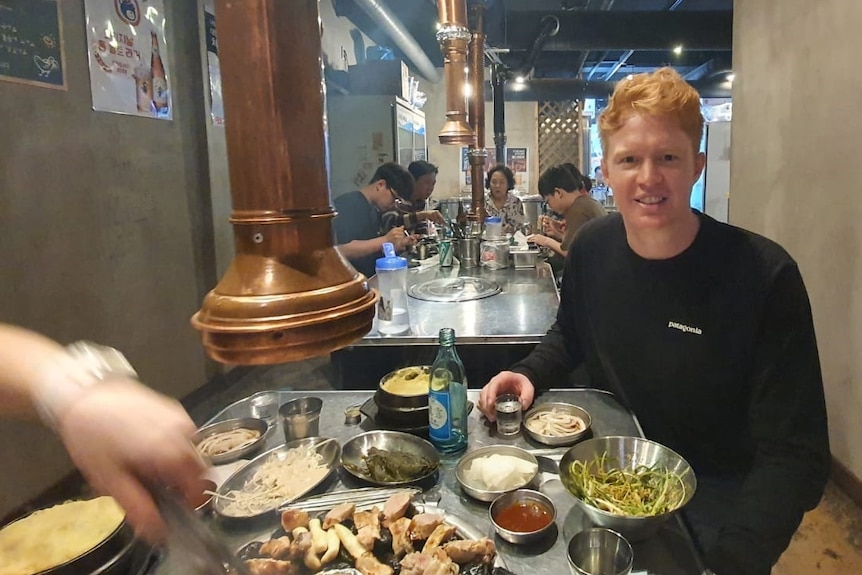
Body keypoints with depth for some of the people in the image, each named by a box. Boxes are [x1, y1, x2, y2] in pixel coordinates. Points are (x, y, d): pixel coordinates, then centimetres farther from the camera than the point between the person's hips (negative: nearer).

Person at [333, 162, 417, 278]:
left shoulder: (375, 210, 15)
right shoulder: (347, 205, -12)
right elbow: (341, 250, -23)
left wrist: (398, 245, 4)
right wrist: (385, 240, -23)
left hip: (371, 279, 8)